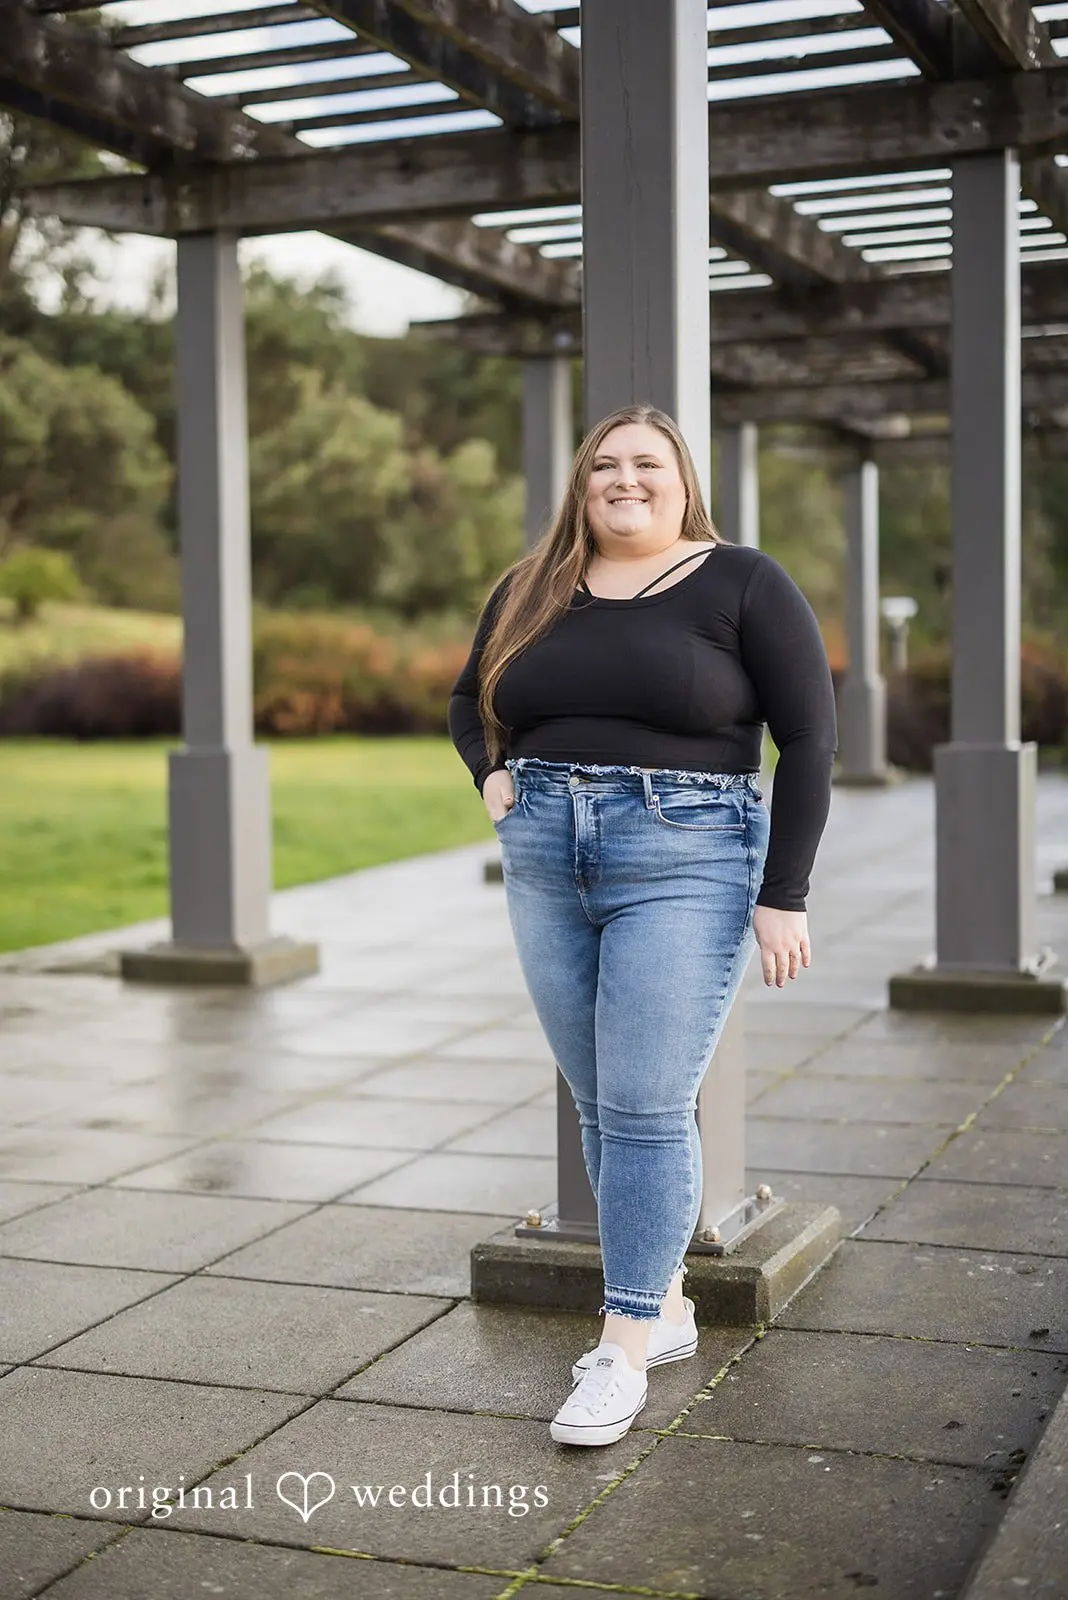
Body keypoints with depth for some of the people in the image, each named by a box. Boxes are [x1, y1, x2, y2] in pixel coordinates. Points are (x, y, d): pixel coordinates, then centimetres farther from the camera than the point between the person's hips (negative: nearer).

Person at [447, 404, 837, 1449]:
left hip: (685, 864, -5)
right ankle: (664, 1305, 24)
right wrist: (491, 775, 2)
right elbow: (468, 702, 24)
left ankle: (625, 1349, 1)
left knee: (646, 1110, -7)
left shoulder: (742, 584, -3)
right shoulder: (530, 591, 10)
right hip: (544, 866, 5)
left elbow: (809, 739, -5)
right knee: (601, 1108, 10)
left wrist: (783, 897, -10)